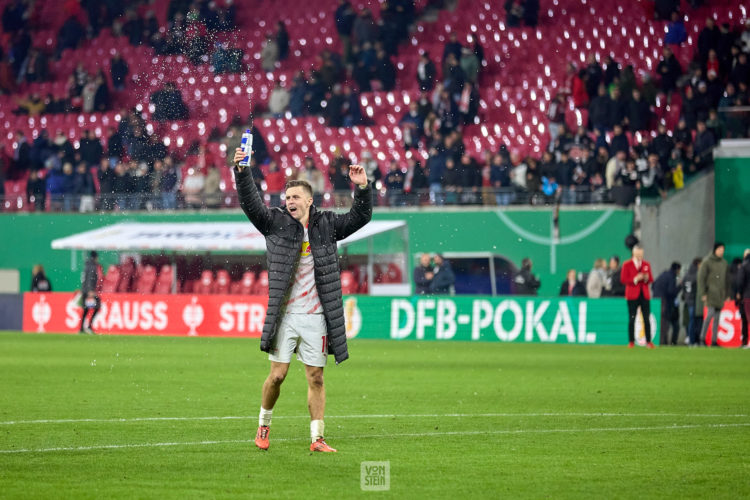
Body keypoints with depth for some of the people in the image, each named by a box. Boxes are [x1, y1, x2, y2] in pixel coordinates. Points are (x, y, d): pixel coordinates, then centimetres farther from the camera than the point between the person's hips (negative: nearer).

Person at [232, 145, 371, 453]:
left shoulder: (326, 225, 8)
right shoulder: (276, 223, 3)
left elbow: (360, 217, 10)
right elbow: (250, 203, -9)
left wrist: (362, 188, -7)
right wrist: (241, 171, -23)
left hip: (315, 317, 2)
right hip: (284, 315, -2)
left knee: (316, 378, 2)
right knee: (277, 375, -4)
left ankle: (317, 437, 6)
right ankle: (264, 425, 18)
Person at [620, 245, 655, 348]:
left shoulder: (646, 264, 13)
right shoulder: (627, 265, 2)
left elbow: (651, 279, 14)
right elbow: (623, 279, -4)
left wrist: (647, 278, -9)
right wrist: (635, 279, -15)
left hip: (645, 294, 3)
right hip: (632, 295, -3)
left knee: (647, 319, -4)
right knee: (631, 319, -3)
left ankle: (648, 341, -2)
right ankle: (631, 341, 3)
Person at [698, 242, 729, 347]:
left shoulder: (724, 263, 14)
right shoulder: (707, 262, -4)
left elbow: (726, 280, 20)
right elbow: (701, 278, -6)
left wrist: (727, 294, 15)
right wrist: (703, 294, -12)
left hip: (720, 294, 6)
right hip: (710, 292, -6)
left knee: (717, 317, 4)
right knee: (710, 313, -18)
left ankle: (714, 340, 6)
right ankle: (702, 337, -9)